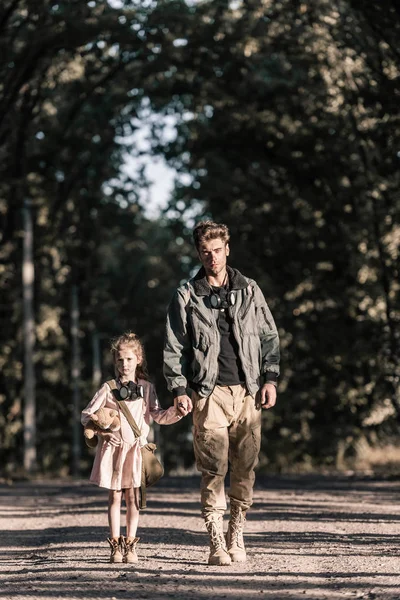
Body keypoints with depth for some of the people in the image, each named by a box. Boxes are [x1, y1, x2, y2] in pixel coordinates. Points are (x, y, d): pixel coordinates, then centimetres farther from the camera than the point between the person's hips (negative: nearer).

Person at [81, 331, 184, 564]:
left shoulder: (147, 388, 6)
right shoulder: (109, 388, 1)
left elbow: (158, 416, 3)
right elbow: (86, 415, 3)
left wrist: (176, 412, -15)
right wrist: (98, 428, -15)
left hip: (136, 449, 1)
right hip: (113, 448, -1)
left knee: (133, 497, 1)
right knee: (115, 497, 2)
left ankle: (130, 545, 6)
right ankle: (116, 545, 6)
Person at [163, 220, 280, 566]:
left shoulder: (249, 291, 13)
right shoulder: (187, 297, 7)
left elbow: (269, 337, 15)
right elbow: (174, 347, 7)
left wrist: (270, 379, 4)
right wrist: (179, 389, -3)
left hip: (248, 392, 2)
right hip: (209, 392, -2)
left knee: (245, 467, 0)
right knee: (214, 468, -8)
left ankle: (237, 534, 10)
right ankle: (217, 541, -4)